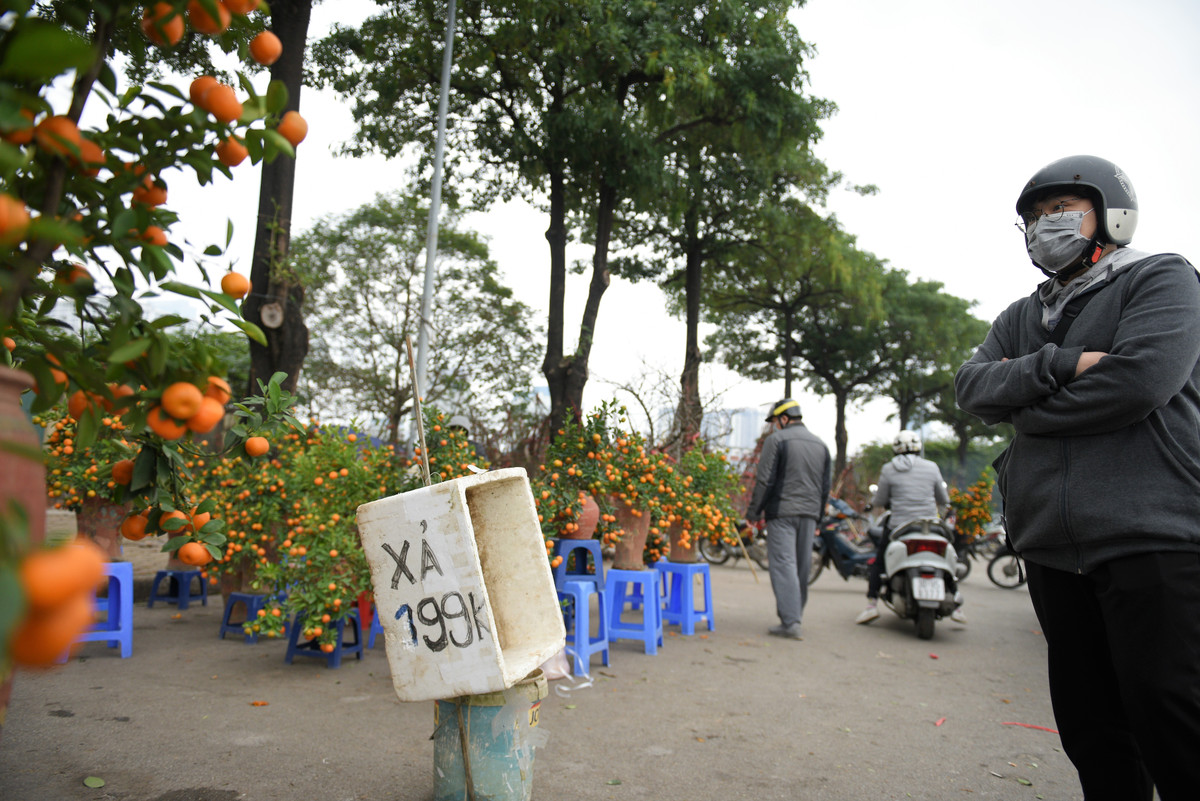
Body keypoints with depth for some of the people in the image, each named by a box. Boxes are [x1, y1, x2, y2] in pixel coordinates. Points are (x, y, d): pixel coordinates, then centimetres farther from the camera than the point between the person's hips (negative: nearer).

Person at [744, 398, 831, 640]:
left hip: (782, 511, -7)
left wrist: (753, 511, -3)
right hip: (809, 513, 7)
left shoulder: (776, 439, -5)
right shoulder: (820, 444, 16)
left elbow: (765, 480, -10)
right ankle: (795, 613, 23)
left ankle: (790, 622, -13)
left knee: (783, 564, -7)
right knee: (802, 566, 13)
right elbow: (827, 483, 17)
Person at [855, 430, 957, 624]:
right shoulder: (931, 467, 4)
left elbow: (879, 502, 2)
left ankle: (872, 604, 0)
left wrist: (873, 501, 25)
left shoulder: (889, 469, -1)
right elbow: (944, 500, 11)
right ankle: (955, 606, 18)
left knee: (878, 563, 11)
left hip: (899, 527, -2)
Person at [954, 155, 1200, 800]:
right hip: (1053, 547, 6)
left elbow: (1140, 377, -15)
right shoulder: (1021, 318, 21)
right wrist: (1059, 365, -12)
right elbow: (970, 387, 4)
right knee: (1090, 729, 12)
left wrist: (1025, 405, -3)